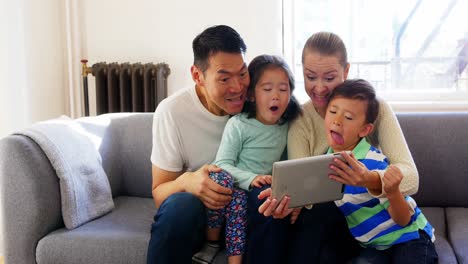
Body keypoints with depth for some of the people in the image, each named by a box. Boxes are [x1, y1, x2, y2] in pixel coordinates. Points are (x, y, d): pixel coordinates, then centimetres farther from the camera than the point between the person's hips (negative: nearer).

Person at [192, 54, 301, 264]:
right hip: (233, 185, -1)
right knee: (220, 178, -36)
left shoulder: (286, 127, 7)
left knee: (237, 199, -34)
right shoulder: (238, 124, -7)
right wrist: (251, 179, -26)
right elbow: (222, 163, -12)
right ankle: (212, 242, -14)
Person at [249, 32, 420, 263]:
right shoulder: (300, 122, -3)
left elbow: (410, 177, -20)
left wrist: (371, 180, -42)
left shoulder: (374, 108, -8)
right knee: (260, 199, -25)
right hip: (321, 214, 2)